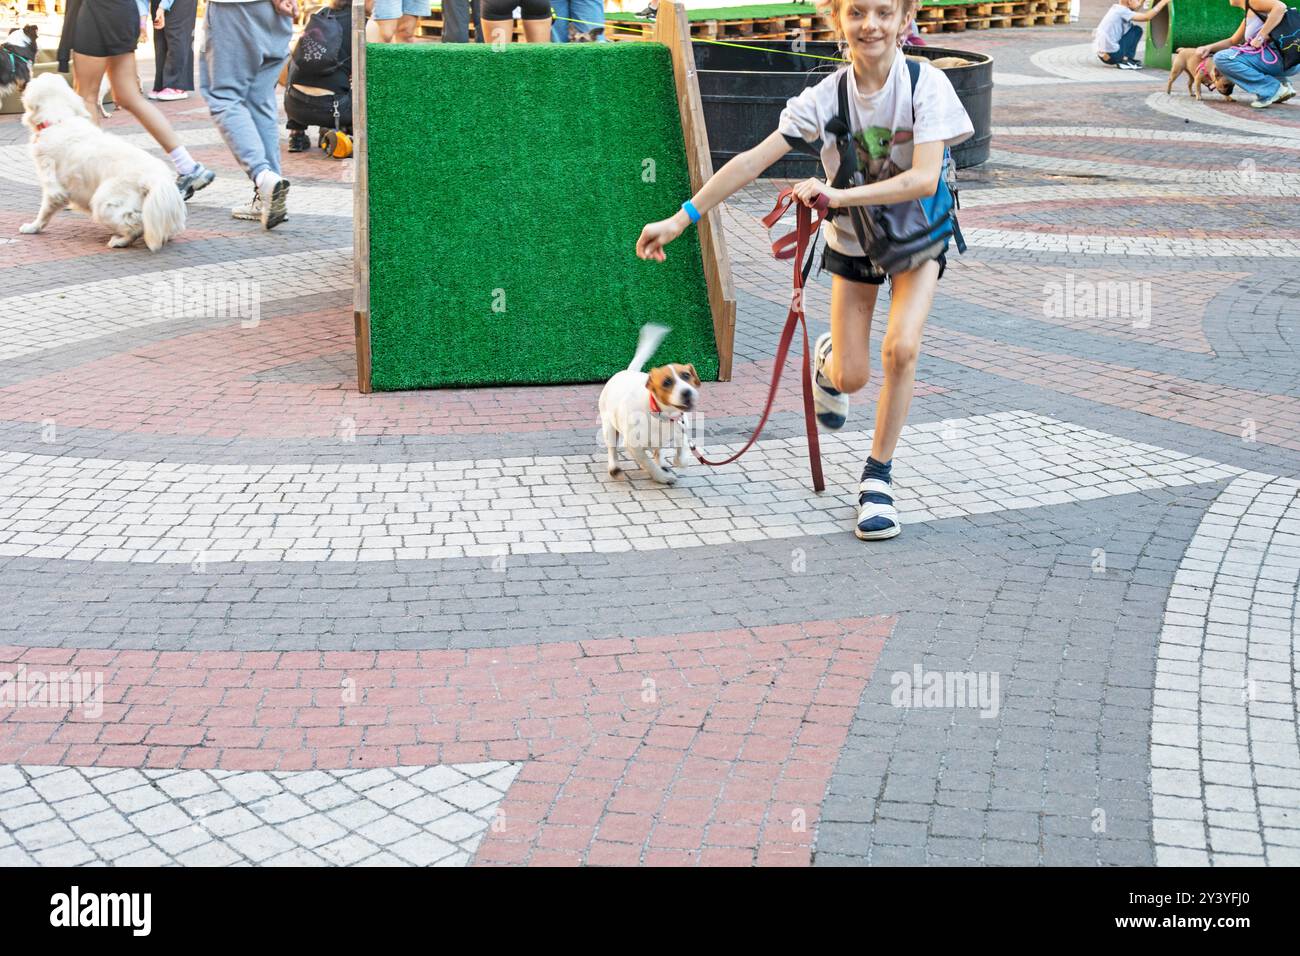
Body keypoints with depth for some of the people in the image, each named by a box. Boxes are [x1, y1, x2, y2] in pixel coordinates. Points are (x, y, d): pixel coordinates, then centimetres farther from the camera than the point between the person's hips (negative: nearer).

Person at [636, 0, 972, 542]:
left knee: (901, 347, -22)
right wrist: (680, 219, -23)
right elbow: (753, 161, -20)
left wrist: (837, 195, -38)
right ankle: (826, 357, 43)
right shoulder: (826, 97, -18)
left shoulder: (925, 85, -23)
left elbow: (925, 179, -32)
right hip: (853, 239, 2)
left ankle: (878, 476, -4)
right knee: (850, 376, 2)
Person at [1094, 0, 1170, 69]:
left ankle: (1125, 58, 15)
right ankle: (1125, 60, -2)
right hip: (1111, 55, -9)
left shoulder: (1116, 9, 13)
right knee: (1137, 30, 1)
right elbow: (1146, 17, -15)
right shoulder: (1121, 11, -13)